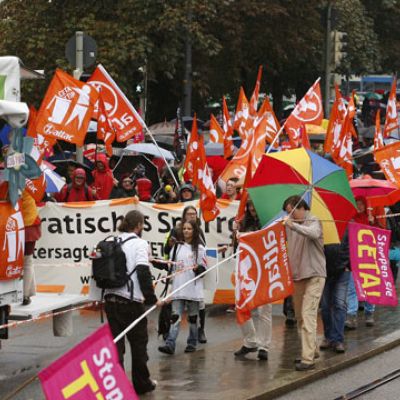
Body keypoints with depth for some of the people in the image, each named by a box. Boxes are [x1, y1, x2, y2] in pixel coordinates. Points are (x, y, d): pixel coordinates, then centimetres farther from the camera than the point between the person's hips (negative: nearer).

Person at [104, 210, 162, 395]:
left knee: (116, 343, 6)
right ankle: (142, 383, 21)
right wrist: (152, 298, -13)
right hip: (131, 301, -4)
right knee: (138, 342, 11)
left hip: (110, 299, 4)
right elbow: (143, 272, -16)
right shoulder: (139, 243, -6)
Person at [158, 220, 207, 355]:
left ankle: (192, 344, 18)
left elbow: (203, 269, 0)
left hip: (193, 288, -2)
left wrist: (197, 268, -21)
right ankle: (170, 345, -15)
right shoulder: (178, 246, 11)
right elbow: (171, 265, 17)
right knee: (175, 317, -7)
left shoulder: (199, 248, 2)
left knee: (192, 317, 8)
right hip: (178, 288, 2)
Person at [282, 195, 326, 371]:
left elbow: (313, 233, -33)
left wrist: (293, 225, -44)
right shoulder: (290, 226, 13)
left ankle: (308, 359, -17)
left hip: (313, 275, -8)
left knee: (308, 315, -14)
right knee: (300, 316, 14)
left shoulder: (313, 222, -10)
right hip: (297, 275, 8)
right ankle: (312, 350, 29)